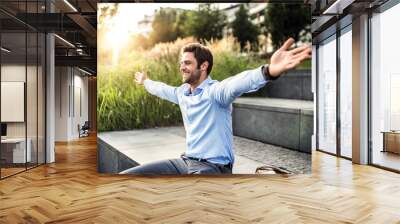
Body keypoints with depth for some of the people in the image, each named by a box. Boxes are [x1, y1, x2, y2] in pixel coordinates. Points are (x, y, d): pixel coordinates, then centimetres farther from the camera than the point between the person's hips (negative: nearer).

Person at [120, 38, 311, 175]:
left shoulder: (215, 91, -14)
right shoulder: (182, 92, 10)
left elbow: (235, 84, -38)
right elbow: (163, 89, 34)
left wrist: (269, 71, -60)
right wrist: (145, 82, 55)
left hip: (214, 167, -8)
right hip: (186, 161, 8)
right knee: (126, 178, -1)